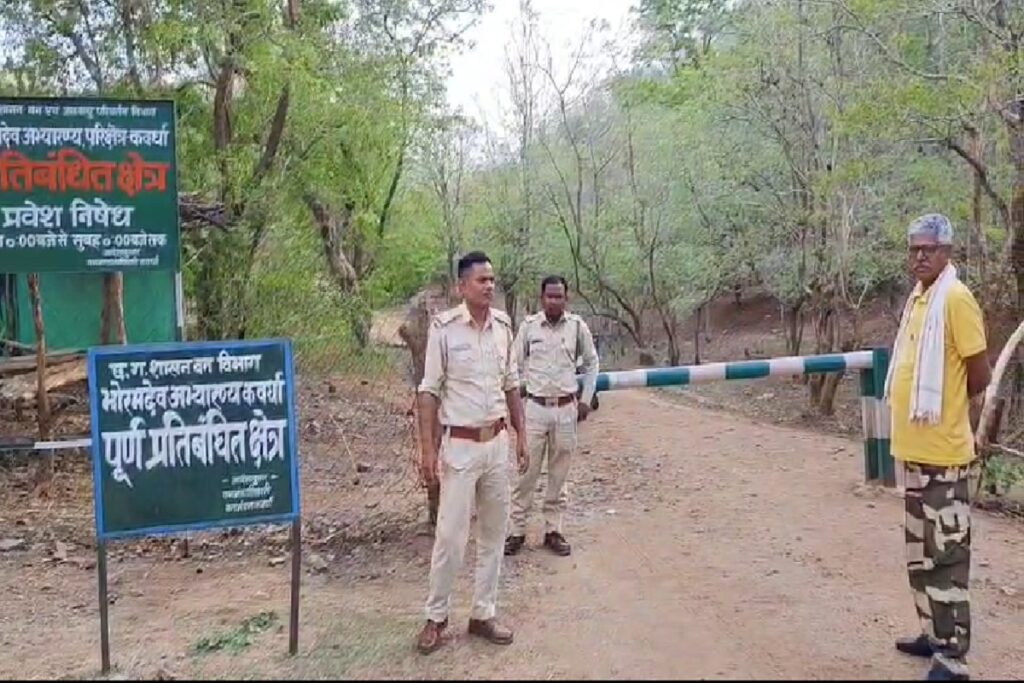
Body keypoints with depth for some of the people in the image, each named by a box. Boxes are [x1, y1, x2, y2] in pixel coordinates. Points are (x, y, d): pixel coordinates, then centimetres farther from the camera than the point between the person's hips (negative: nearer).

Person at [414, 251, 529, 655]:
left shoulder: (503, 325, 3)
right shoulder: (444, 327, -12)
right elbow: (429, 391, -10)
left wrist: (520, 435, 11)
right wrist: (427, 448, -13)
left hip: (497, 443, 5)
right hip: (460, 445, -5)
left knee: (494, 532, 12)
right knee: (451, 535, 0)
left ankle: (483, 614, 25)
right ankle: (436, 618, 18)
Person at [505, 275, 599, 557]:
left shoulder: (577, 326, -1)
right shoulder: (529, 326, -3)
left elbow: (591, 363, 11)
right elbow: (516, 365, 5)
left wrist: (586, 399, 7)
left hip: (566, 409, 1)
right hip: (535, 407, -1)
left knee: (559, 474, 9)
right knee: (527, 471, 2)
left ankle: (553, 530, 20)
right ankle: (517, 530, 11)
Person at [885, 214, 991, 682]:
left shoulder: (956, 299, -14)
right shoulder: (917, 298, 12)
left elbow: (980, 377, -13)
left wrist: (962, 426, 2)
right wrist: (911, 433, 16)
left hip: (941, 453, -9)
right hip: (914, 449, 9)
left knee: (945, 557, -2)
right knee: (920, 554, 18)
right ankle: (933, 634, 32)